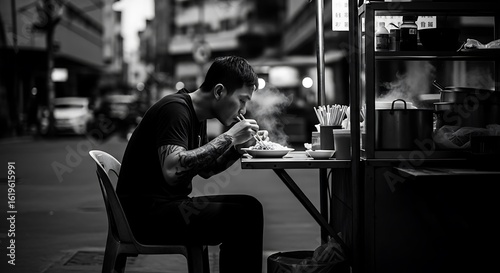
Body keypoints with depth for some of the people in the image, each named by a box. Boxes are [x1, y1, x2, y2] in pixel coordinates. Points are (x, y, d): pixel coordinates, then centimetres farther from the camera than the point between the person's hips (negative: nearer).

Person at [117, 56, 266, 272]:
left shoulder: (196, 115, 13)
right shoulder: (175, 109, -17)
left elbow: (204, 169, 22)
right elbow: (173, 171, -31)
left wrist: (240, 146, 5)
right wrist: (228, 137, -23)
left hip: (169, 203, 10)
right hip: (144, 212, -10)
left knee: (249, 206, 4)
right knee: (241, 218, -21)